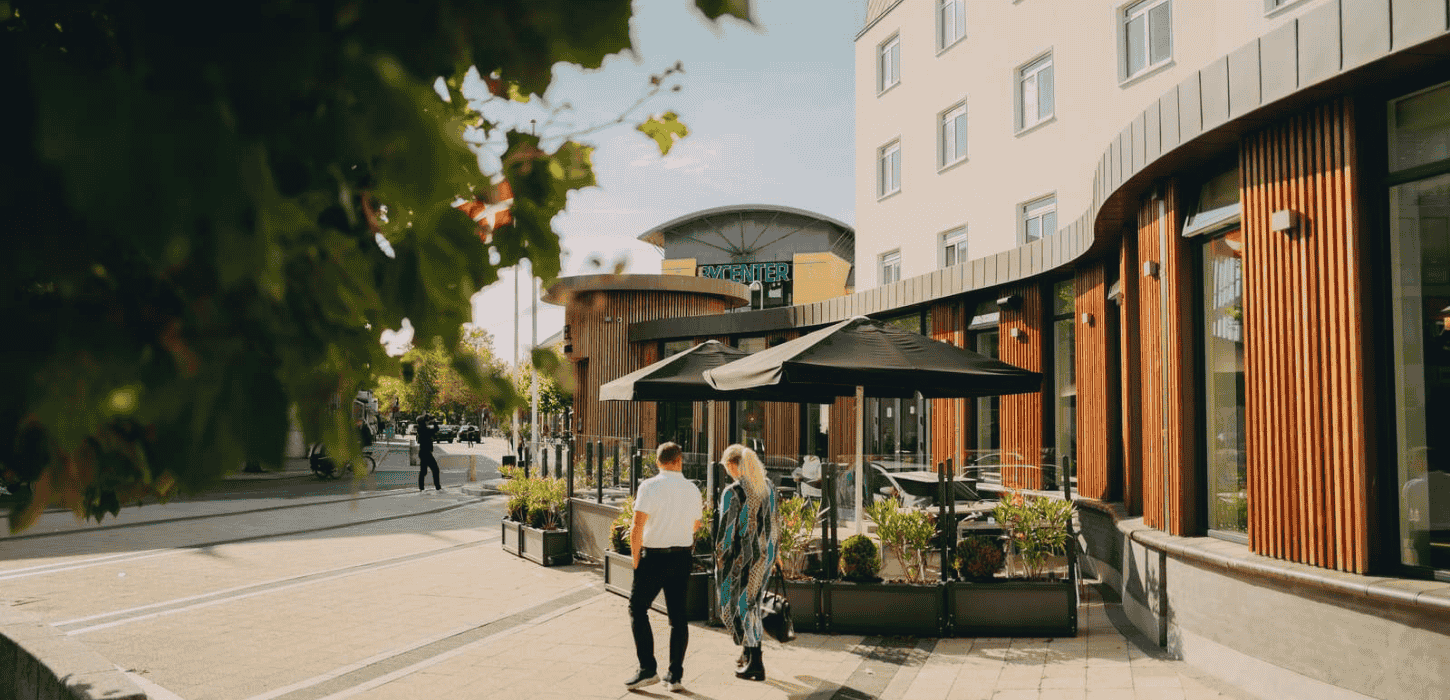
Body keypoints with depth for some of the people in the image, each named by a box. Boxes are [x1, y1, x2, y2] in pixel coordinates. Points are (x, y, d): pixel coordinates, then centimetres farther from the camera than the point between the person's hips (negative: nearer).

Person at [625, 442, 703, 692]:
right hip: (683, 557, 5)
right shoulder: (693, 490, 3)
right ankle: (675, 676, 13)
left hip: (654, 557, -5)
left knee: (638, 608, 8)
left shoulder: (650, 486, -12)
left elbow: (638, 528, -16)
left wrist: (636, 559, -5)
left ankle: (647, 669, 3)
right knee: (678, 615, 10)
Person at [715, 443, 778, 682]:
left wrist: (719, 564, -7)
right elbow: (770, 522, 9)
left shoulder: (732, 493, -19)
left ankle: (755, 665, 11)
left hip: (742, 556, -7)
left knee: (742, 606, 7)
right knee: (752, 602, 22)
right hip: (765, 553, 7)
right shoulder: (767, 486, 1)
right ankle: (747, 653, 34)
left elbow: (726, 532, -16)